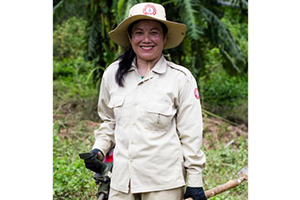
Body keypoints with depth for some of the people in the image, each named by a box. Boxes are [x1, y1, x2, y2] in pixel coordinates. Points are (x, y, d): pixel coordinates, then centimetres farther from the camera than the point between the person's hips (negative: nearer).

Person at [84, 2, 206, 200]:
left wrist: (195, 182, -3)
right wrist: (99, 148, 5)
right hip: (121, 180, 3)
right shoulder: (113, 74, 5)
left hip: (164, 183, -3)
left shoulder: (181, 78, -5)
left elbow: (191, 134, -3)